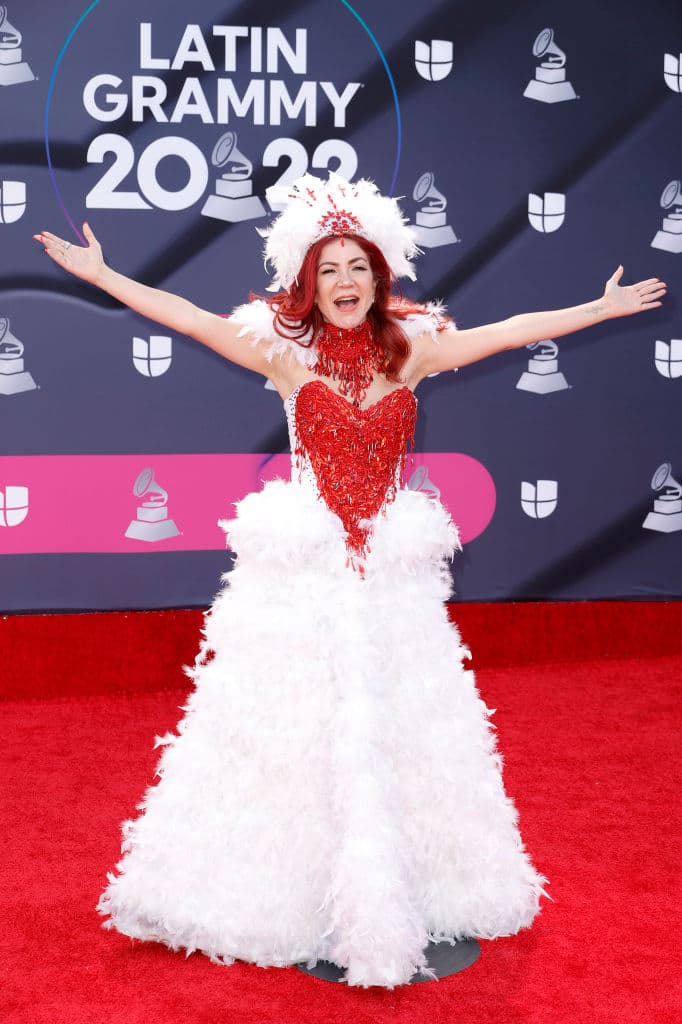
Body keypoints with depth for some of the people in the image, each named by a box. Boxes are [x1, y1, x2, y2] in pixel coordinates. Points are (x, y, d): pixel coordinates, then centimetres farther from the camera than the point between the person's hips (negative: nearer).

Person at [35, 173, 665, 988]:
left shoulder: (411, 349, 5)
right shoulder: (286, 353, 0)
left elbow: (513, 331, 8)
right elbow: (189, 319, -6)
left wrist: (603, 308, 11)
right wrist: (100, 274, -12)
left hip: (391, 569, 2)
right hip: (300, 569, -2)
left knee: (394, 729, 9)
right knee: (292, 725, 4)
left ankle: (391, 901, 26)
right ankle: (287, 897, 20)